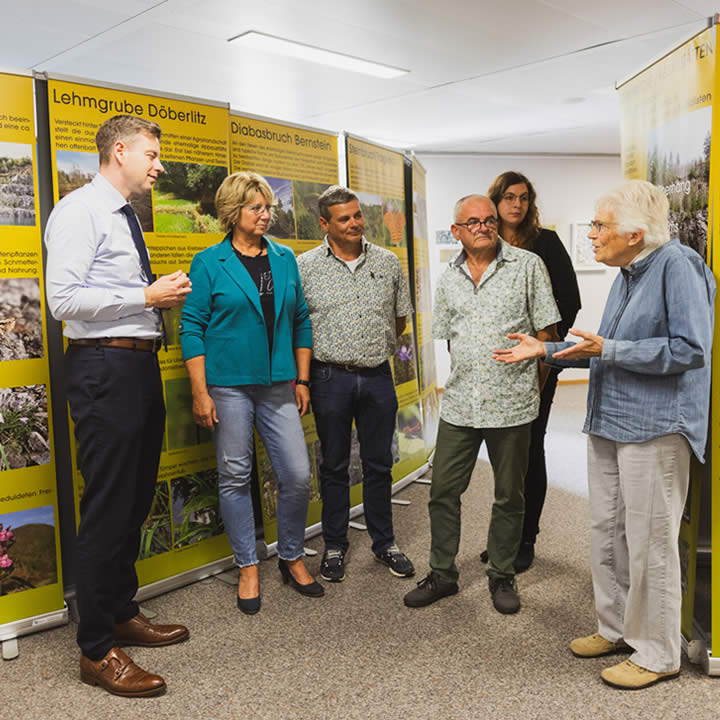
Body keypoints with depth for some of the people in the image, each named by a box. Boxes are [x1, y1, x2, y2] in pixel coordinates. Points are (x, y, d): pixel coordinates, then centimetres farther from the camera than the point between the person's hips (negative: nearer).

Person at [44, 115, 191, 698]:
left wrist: (164, 296, 8)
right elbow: (63, 300, -19)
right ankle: (97, 651, 11)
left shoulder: (126, 217, 19)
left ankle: (123, 614, 33)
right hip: (105, 368, -9)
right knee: (107, 508, -4)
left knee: (137, 500, 16)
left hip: (141, 365, 10)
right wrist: (147, 296, -17)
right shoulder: (80, 210, -9)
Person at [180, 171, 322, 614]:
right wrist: (200, 393, -9)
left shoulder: (285, 259, 10)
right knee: (236, 477, 5)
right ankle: (248, 567, 21)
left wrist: (303, 380, 9)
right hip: (229, 384, -3)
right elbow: (193, 328, -3)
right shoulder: (209, 263, -1)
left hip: (278, 384, 3)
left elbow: (301, 322, 14)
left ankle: (292, 559, 22)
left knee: (298, 475, 0)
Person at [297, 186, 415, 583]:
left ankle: (384, 543, 26)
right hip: (330, 379, -2)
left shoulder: (388, 262, 6)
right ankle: (335, 546, 23)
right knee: (334, 465, 9)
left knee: (379, 464, 11)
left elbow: (400, 316, 17)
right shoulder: (304, 266, -3)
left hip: (378, 376, 2)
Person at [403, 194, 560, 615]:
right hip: (459, 402, 4)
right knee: (443, 490, 7)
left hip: (511, 403, -3)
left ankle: (502, 576, 28)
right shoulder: (449, 279, 11)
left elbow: (545, 330, 1)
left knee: (509, 496, 9)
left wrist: (536, 381, 3)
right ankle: (443, 574, 25)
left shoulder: (528, 266, -1)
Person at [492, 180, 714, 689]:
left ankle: (657, 654, 18)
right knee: (607, 532, 16)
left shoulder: (677, 265, -14)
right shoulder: (626, 275, 14)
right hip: (609, 422, 9)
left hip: (655, 427, -9)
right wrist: (545, 350, 16)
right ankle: (617, 628, 33)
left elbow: (690, 349, -22)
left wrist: (608, 350, -21)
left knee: (649, 542, 1)